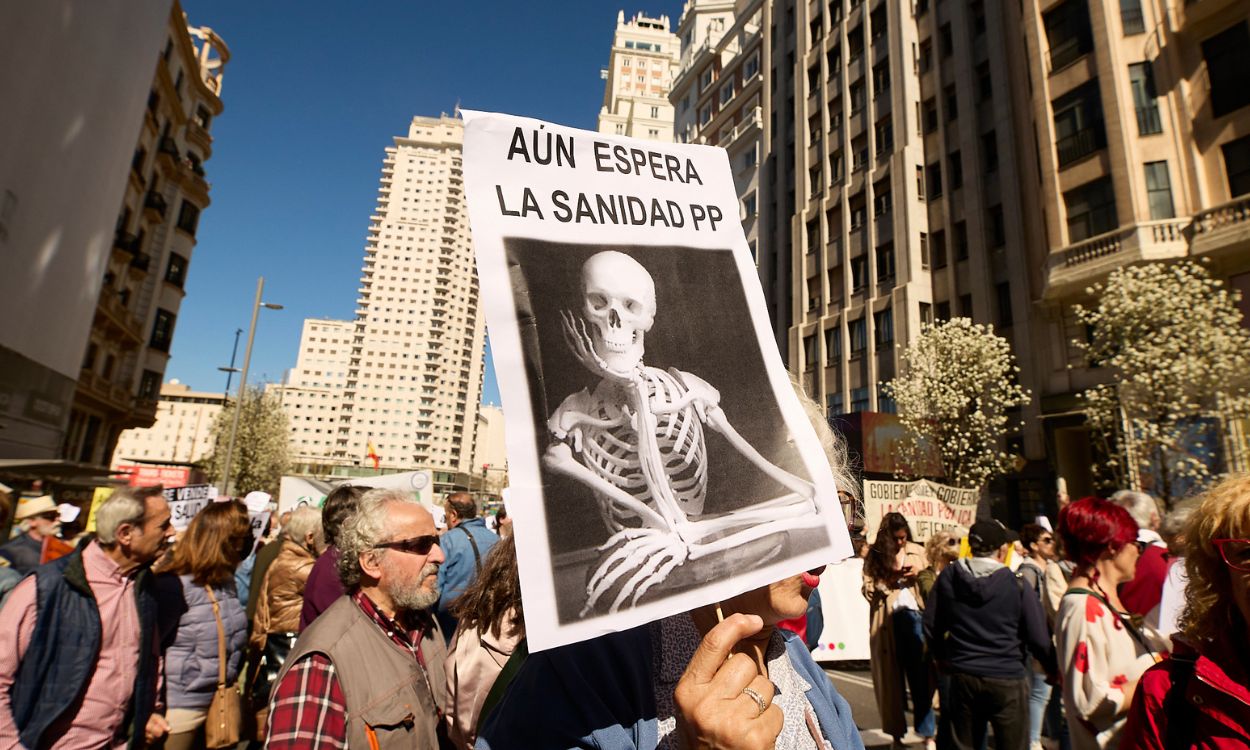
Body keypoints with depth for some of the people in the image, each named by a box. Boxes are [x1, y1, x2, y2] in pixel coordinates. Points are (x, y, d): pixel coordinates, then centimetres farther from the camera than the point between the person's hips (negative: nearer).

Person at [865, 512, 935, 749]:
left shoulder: (918, 552, 7)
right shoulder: (875, 556, 5)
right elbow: (869, 590, 0)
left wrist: (919, 573, -8)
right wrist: (889, 578, -13)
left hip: (913, 616, 0)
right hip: (887, 621, 0)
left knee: (920, 676, -1)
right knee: (891, 679, 7)